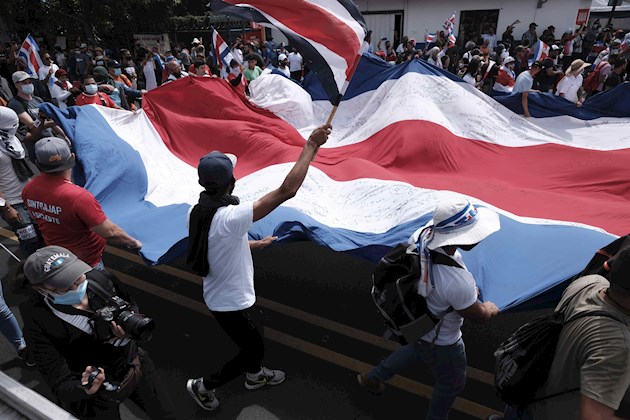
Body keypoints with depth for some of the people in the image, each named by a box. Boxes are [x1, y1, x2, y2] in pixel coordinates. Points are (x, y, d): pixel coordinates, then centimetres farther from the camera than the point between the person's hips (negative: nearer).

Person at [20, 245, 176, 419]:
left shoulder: (102, 279, -16)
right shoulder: (38, 322, -22)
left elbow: (132, 306, 3)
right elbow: (58, 379, -19)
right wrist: (83, 390, -40)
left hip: (136, 366, 3)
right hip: (96, 394, -3)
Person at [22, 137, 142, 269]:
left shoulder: (28, 189, -14)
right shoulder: (79, 197, -38)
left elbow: (36, 218, 6)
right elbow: (110, 232, -33)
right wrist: (133, 243, -17)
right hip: (87, 259, -6)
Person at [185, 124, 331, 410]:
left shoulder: (199, 212, -10)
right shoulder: (230, 218, -37)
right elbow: (287, 190, -41)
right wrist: (311, 145, -32)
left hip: (219, 296, 8)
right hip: (231, 303, -8)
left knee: (252, 340, 31)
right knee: (254, 350, 19)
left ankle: (255, 376, 59)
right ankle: (203, 386, 36)